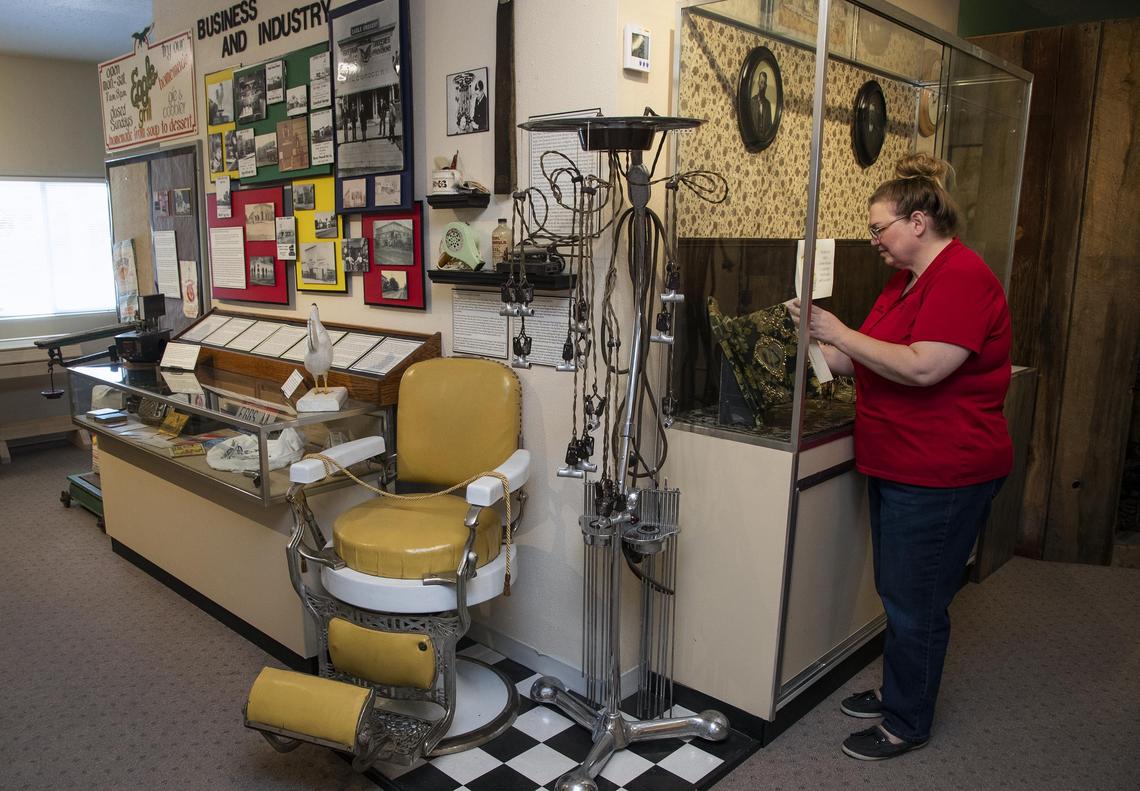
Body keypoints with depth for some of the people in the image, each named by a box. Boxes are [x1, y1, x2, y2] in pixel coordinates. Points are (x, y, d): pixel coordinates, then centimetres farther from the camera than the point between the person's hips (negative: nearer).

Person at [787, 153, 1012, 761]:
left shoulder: (961, 278, -18)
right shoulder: (907, 279, 14)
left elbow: (922, 369, -27)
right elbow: (866, 362, 17)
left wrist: (836, 332, -23)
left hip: (940, 476, -10)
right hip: (898, 467, 10)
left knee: (915, 603, 3)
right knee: (898, 592, 20)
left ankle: (907, 725, 21)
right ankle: (897, 693, 37)